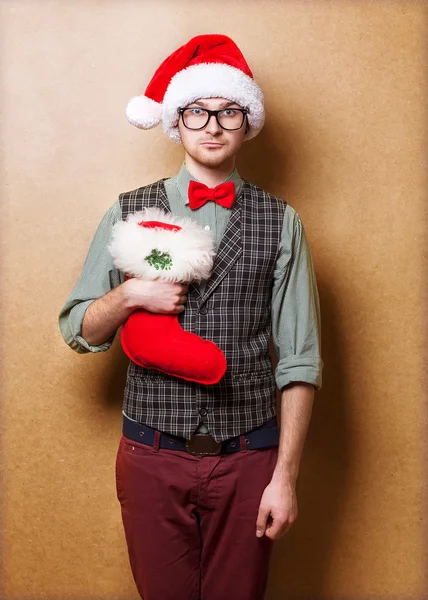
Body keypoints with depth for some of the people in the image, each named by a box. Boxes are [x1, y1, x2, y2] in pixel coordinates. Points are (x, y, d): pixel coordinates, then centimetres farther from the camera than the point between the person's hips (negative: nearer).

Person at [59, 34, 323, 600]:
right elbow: (77, 332, 5)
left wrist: (285, 477, -7)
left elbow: (299, 362, -3)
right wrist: (130, 294, -14)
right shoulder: (129, 213, 1)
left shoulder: (280, 223, -2)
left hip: (247, 459, 0)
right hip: (152, 455, 1)